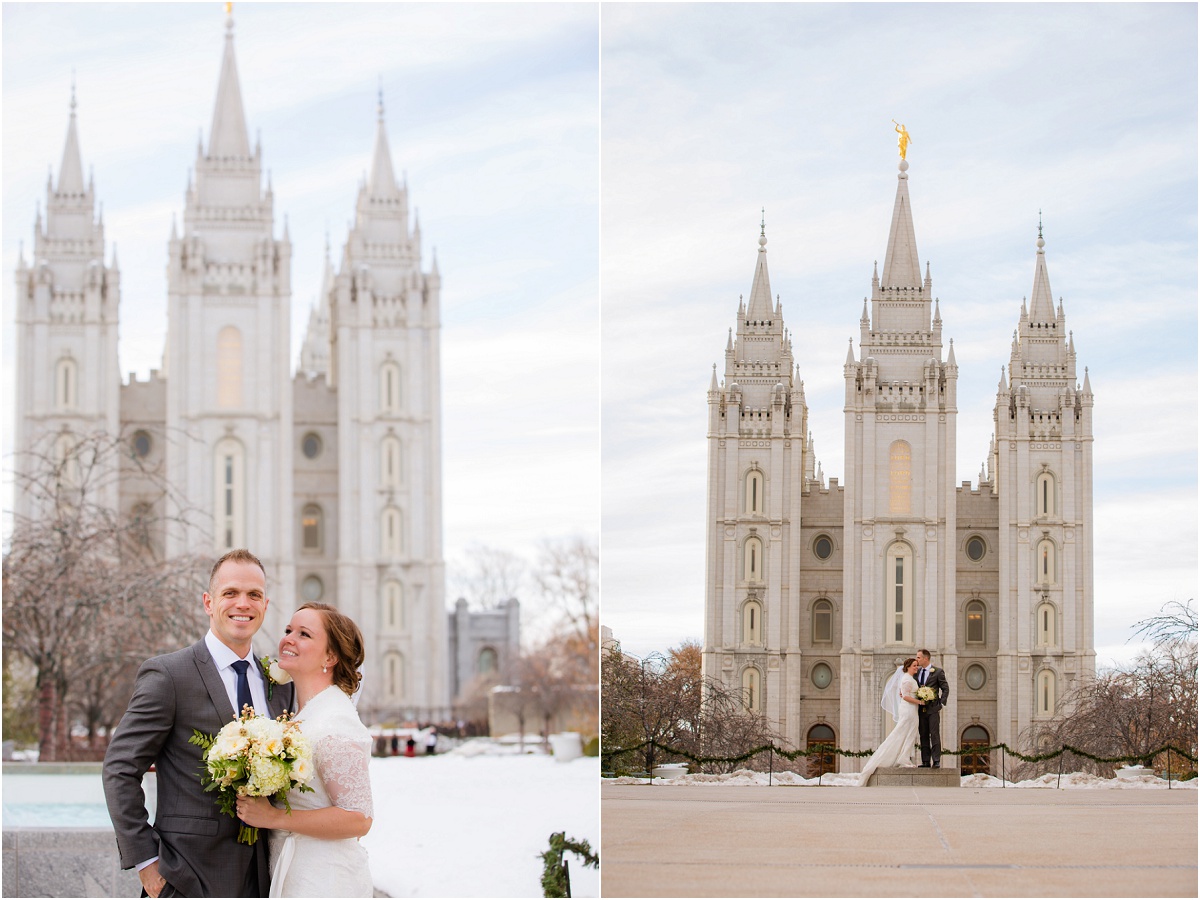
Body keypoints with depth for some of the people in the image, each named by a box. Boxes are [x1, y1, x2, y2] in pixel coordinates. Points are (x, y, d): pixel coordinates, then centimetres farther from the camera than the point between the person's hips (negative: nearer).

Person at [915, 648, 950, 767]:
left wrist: (942, 703, -8)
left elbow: (945, 689, 1)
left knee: (934, 735, -9)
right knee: (923, 736, 4)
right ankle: (925, 761, 5)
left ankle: (936, 761, -10)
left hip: (933, 709, -5)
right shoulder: (917, 673, 15)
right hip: (921, 709, 5)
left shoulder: (938, 672, 0)